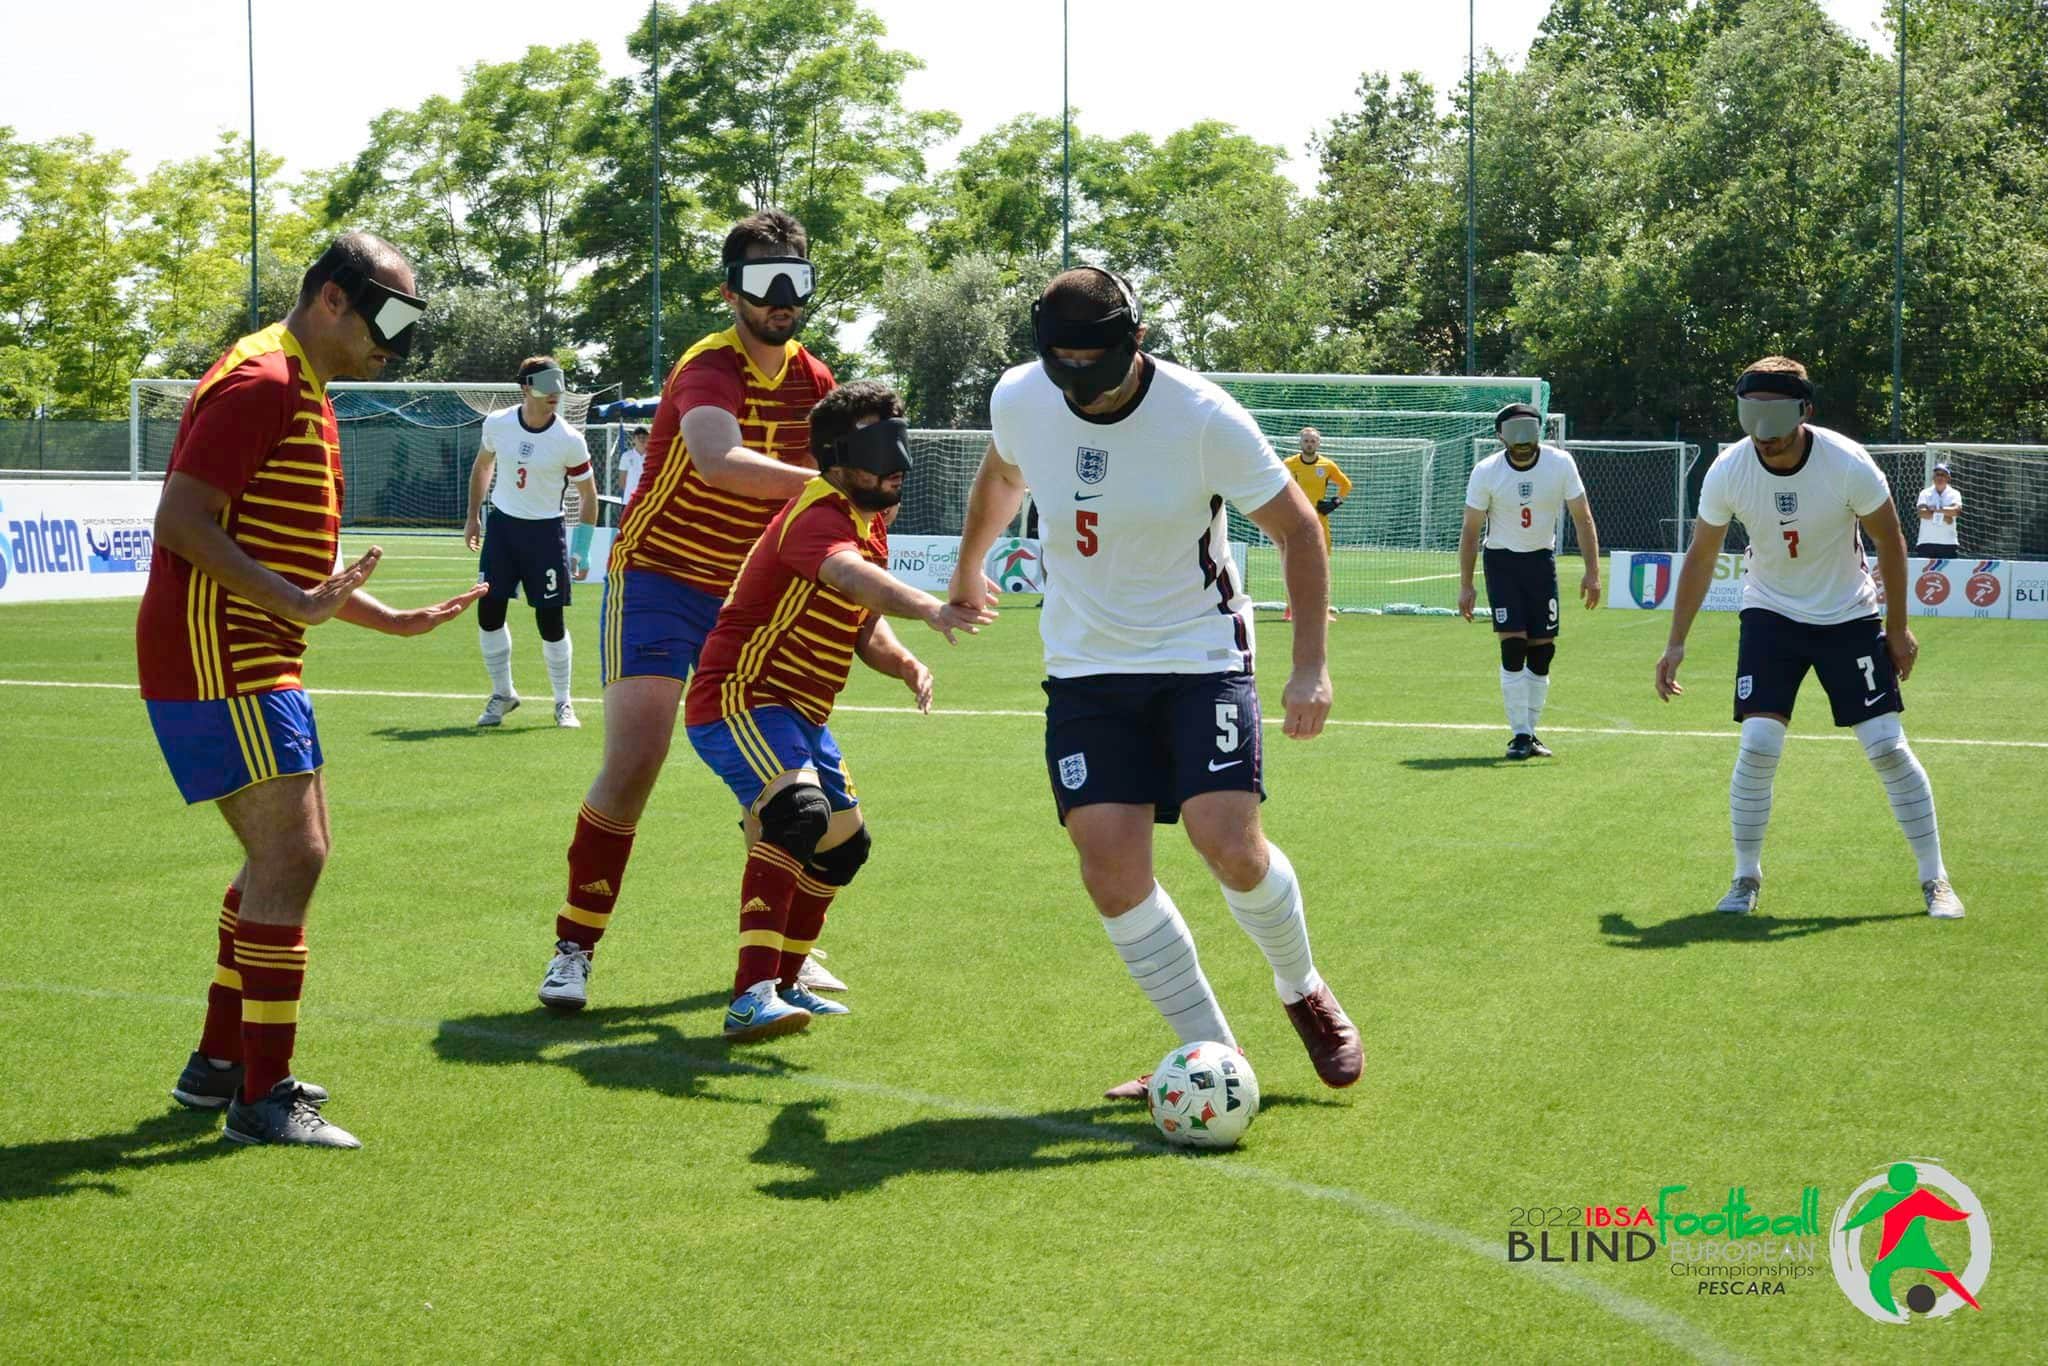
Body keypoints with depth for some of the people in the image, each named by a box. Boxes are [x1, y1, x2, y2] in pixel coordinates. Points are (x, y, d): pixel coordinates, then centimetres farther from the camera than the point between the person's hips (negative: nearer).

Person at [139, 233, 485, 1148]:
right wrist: (296, 603, -29)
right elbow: (182, 522, -22)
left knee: (285, 858, 15)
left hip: (255, 663, 11)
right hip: (218, 661, -11)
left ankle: (219, 1063, 26)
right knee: (290, 857, -12)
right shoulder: (257, 383, -13)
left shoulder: (305, 398, 20)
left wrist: (394, 620, 22)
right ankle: (262, 1097, -8)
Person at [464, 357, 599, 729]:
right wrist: (473, 516, 12)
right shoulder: (497, 423, -6)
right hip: (502, 524, 3)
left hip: (546, 531, -3)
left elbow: (588, 495, -4)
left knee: (551, 620, -3)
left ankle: (563, 703, 13)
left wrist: (582, 551, -7)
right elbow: (482, 465, 14)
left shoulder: (569, 440, -14)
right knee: (488, 611, 1)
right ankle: (503, 694, 19)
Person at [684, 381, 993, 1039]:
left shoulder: (869, 521, 10)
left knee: (843, 844, 20)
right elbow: (848, 575, -45)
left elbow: (864, 626, 17)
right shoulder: (819, 515, -22)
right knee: (797, 813, -33)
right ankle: (751, 996, -38)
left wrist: (905, 663, -5)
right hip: (738, 699, -11)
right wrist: (929, 607, -63)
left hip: (799, 713, 11)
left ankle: (784, 984, 36)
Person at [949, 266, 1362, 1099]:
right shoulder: (1018, 399, -7)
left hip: (1201, 658, -3)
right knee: (1110, 867, -10)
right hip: (1085, 668, 3)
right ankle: (1211, 1054, 5)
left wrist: (1311, 666, -15)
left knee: (1230, 845, -17)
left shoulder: (1204, 417, -18)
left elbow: (1297, 529, -9)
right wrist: (968, 566, 33)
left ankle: (1303, 993, 14)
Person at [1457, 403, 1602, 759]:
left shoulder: (1560, 463, -12)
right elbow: (1470, 532, -6)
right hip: (1502, 561, -2)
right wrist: (1465, 585, -8)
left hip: (1542, 560, 2)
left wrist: (1592, 572, -11)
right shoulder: (1486, 472, -14)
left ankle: (1530, 732, 13)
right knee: (1513, 647, -12)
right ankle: (1519, 735, -5)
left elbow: (1583, 519, -5)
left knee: (1543, 650, 2)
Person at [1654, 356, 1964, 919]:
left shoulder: (1849, 465, -23)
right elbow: (1700, 557, -4)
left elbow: (1889, 542, -7)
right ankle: (1746, 879, 5)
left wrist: (1898, 629, -3)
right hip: (1770, 614, 1)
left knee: (1888, 748, -4)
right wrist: (1677, 642, -4)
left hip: (1848, 615, -1)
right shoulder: (1728, 471, -18)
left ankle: (1934, 879, 9)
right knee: (1757, 746, -13)